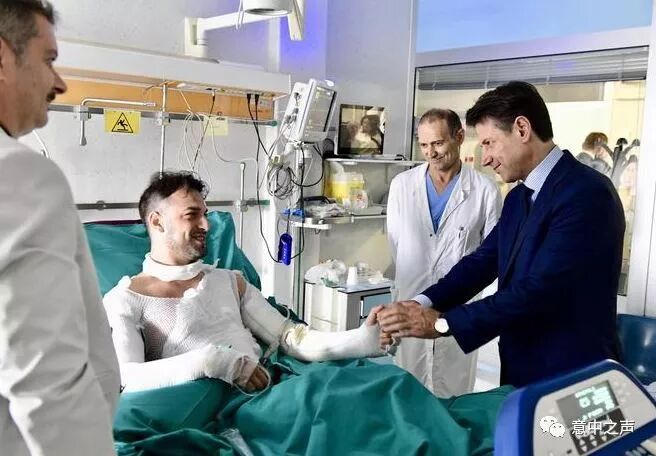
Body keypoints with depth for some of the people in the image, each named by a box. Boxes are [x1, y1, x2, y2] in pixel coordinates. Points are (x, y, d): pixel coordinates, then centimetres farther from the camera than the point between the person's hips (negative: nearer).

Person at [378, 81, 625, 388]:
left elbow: (538, 290, -26)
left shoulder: (586, 193, -21)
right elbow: (483, 261, 5)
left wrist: (441, 322, -22)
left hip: (571, 378, -7)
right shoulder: (518, 198, 8)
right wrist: (421, 305, -11)